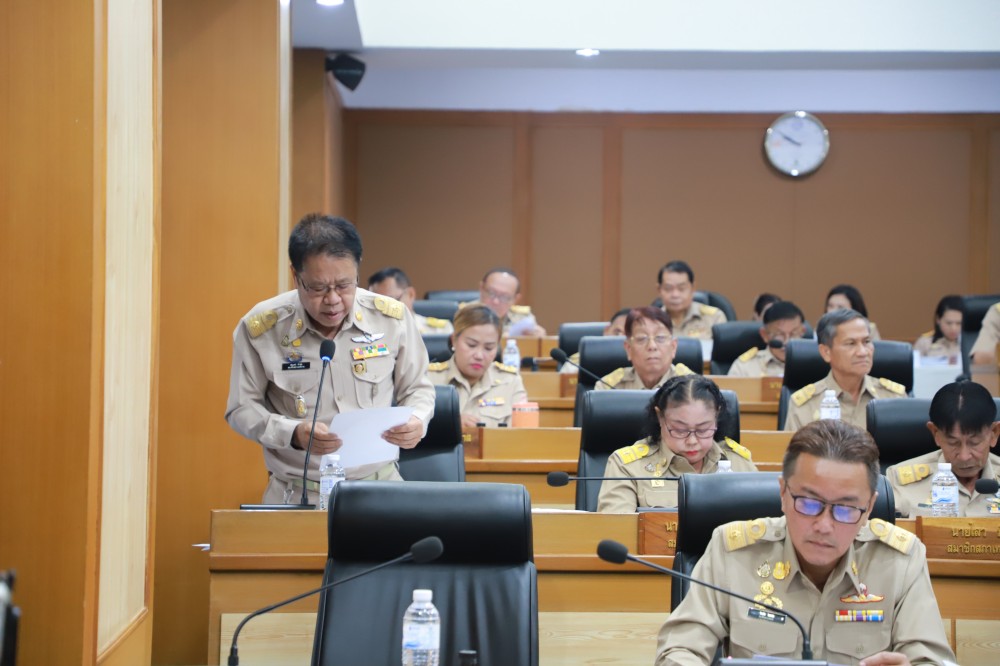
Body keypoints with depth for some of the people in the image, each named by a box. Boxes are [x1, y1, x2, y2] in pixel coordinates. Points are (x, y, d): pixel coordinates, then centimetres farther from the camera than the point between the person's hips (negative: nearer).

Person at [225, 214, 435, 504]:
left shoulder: (392, 317, -1)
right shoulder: (260, 327, -7)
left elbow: (416, 389, 14)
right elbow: (242, 408, 3)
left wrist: (416, 422, -9)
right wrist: (293, 433, -16)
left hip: (379, 486, 2)